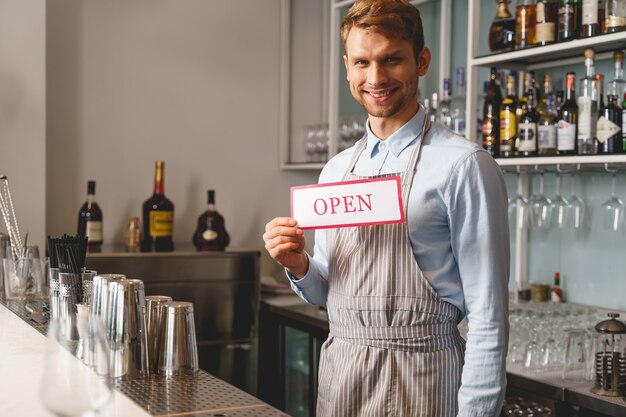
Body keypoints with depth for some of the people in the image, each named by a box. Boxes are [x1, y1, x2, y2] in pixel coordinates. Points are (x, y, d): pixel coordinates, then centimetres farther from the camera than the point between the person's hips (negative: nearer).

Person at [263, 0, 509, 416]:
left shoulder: (463, 165, -13)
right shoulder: (334, 171, 8)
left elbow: (489, 315, -13)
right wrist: (299, 266, -4)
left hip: (419, 381, -6)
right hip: (338, 374, 6)